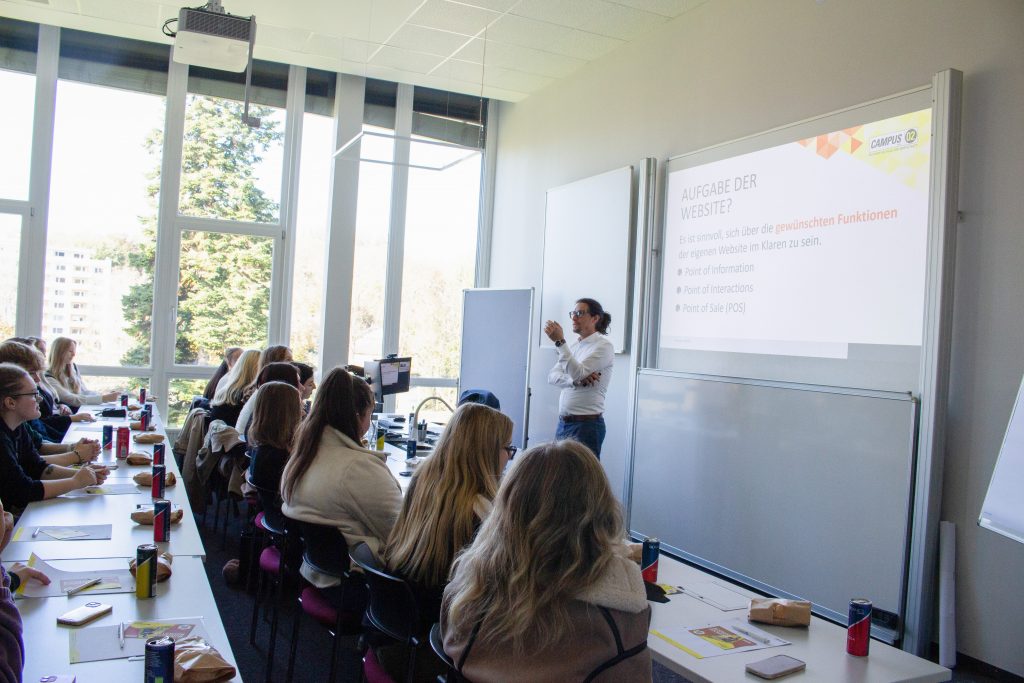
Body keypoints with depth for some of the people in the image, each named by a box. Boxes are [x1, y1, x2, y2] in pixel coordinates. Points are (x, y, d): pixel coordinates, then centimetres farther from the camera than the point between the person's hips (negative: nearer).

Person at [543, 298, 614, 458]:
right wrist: (577, 380, -15)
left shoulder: (603, 345, -6)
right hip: (563, 423, 7)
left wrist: (560, 341, -24)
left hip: (586, 425, -7)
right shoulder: (575, 347, 16)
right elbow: (552, 376, 3)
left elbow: (578, 372, -20)